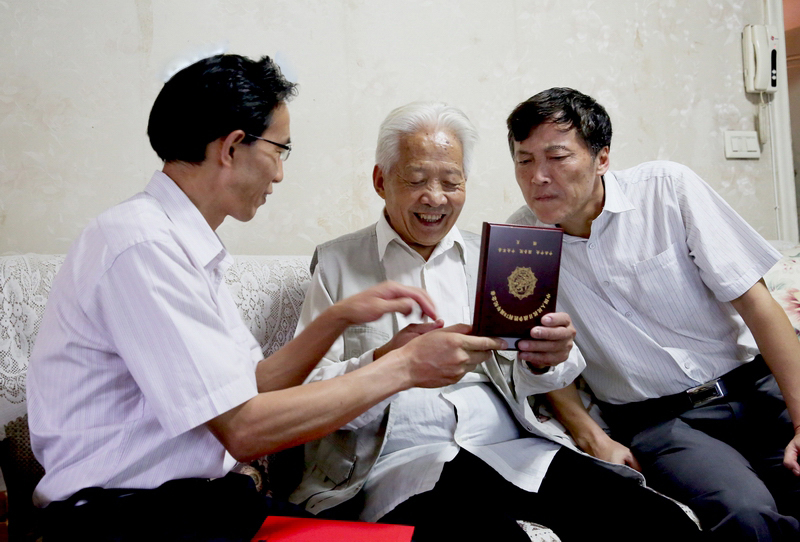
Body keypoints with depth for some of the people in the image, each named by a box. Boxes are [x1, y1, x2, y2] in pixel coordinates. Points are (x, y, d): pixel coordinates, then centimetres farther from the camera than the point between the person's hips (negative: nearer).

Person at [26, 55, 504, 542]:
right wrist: (403, 367, -16)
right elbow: (244, 428, -22)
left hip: (197, 496, 8)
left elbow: (250, 385, 12)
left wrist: (340, 318, 2)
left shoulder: (184, 245, 10)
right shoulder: (140, 245, -20)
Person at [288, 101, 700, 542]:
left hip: (511, 449, 4)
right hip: (402, 460, -3)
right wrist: (385, 363, -20)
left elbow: (522, 381, 11)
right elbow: (306, 391, -1)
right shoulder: (336, 264, 7)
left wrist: (546, 357, -13)